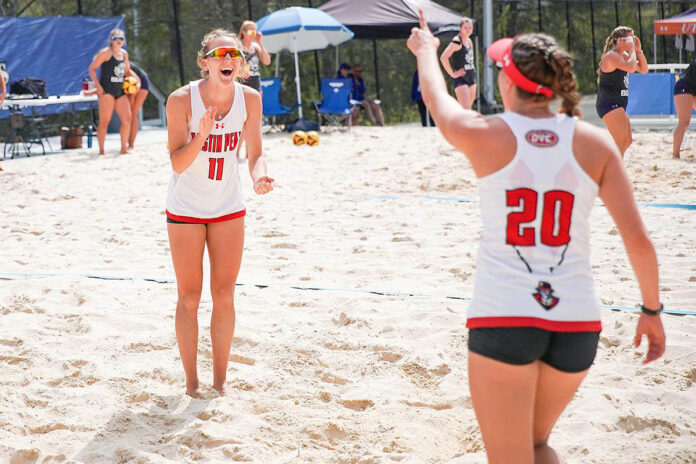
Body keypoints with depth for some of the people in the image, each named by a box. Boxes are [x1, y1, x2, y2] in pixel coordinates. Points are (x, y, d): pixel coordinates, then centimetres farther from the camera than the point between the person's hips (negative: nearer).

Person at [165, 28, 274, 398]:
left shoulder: (249, 99, -11)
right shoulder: (182, 100, -20)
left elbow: (255, 154, -4)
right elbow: (177, 163, -22)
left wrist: (259, 177, -25)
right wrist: (202, 136, -39)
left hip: (229, 208, 3)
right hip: (186, 210, -3)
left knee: (224, 297, 7)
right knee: (189, 298, 4)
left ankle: (220, 380, 20)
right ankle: (191, 382, 16)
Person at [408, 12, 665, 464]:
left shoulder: (485, 136, -3)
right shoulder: (594, 142, 1)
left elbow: (436, 98, 19)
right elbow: (638, 239, -2)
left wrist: (426, 49, 39)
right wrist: (652, 310, 12)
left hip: (502, 318, -3)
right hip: (577, 322, 3)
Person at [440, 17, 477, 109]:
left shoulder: (469, 41, 11)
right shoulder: (457, 41, -14)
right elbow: (443, 57, -25)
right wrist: (452, 74, -19)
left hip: (471, 78, 8)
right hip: (460, 79, -8)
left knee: (467, 109, 12)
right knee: (466, 109, -15)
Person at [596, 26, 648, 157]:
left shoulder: (623, 55, 16)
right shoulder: (611, 55, -15)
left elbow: (643, 69, 18)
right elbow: (631, 67, -31)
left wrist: (638, 50, 8)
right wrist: (632, 50, -16)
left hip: (618, 106, 11)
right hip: (609, 105, -11)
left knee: (627, 140, 17)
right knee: (620, 142, -16)